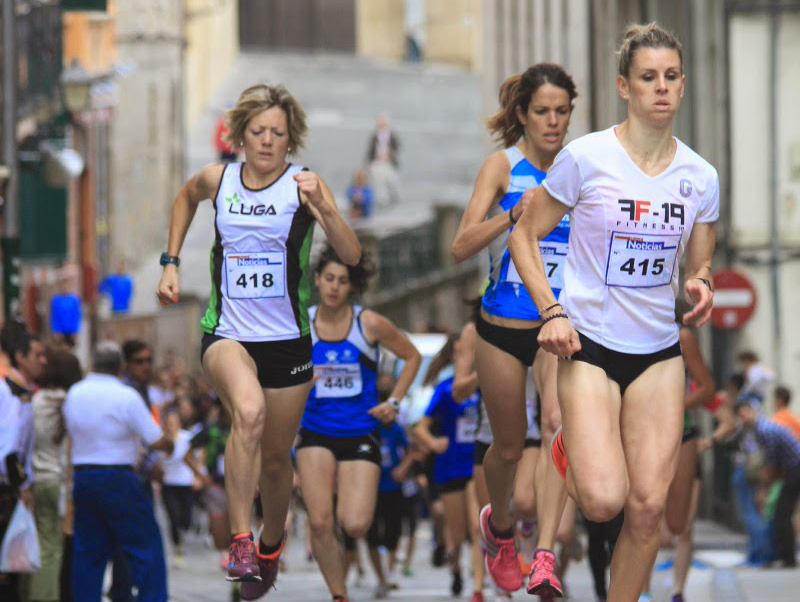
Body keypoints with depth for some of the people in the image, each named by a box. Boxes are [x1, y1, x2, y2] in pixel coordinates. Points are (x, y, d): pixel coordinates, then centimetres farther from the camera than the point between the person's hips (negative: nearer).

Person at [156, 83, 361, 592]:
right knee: (249, 411, -33)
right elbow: (187, 197, 25)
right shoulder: (218, 179, 0)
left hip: (287, 339, 1)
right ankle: (240, 541, -29)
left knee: (276, 458, 12)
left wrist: (323, 206, -34)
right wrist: (171, 262, 17)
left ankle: (271, 545, 42)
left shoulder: (303, 184, -8)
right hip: (227, 334, 0)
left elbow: (352, 256, -18)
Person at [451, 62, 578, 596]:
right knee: (509, 447, 12)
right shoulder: (503, 166, -6)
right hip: (503, 326, -1)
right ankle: (500, 524, 44)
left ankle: (545, 557, -27)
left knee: (560, 424, -23)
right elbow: (462, 246, -16)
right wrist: (513, 215, -29)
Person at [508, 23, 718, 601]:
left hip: (660, 350, 4)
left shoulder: (701, 176, 1)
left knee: (649, 506, -3)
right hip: (590, 343, -4)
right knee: (604, 501, -16)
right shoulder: (586, 157, -11)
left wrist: (701, 286, -10)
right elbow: (524, 237, -1)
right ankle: (571, 450, 19)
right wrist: (552, 312, -14)